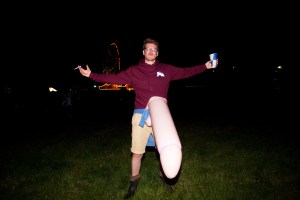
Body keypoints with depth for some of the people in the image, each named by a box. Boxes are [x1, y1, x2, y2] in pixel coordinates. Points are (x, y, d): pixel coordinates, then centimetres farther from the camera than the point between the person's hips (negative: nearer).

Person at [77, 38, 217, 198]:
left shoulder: (166, 69, 7)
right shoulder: (133, 71, 4)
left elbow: (186, 72, 13)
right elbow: (113, 78, 4)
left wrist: (205, 66, 13)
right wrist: (91, 75, 0)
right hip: (141, 116, -1)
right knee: (137, 153, 7)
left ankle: (165, 176, 42)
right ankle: (134, 182, 32)